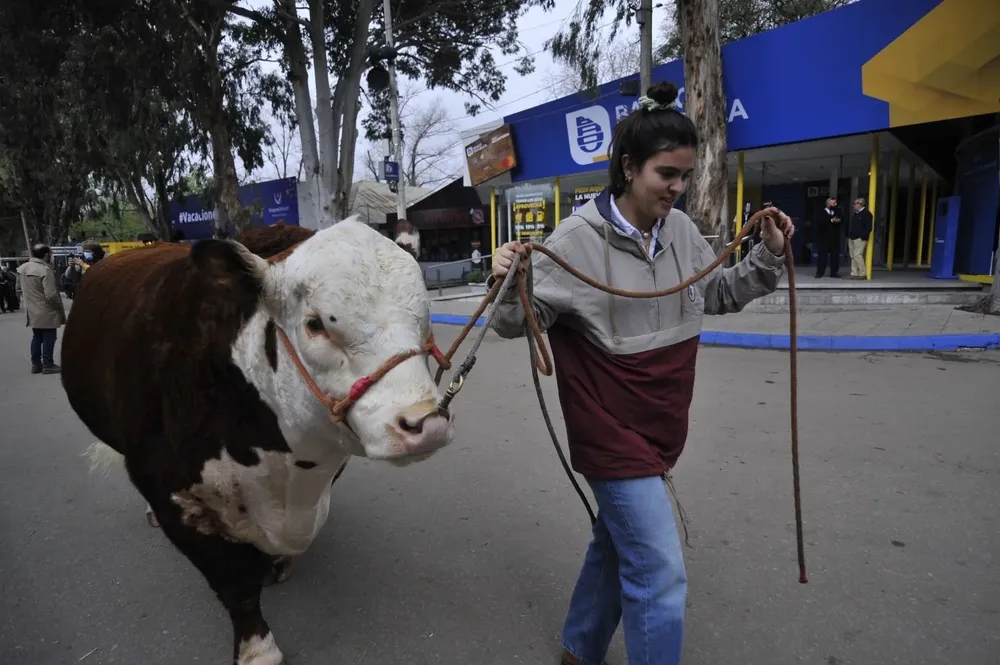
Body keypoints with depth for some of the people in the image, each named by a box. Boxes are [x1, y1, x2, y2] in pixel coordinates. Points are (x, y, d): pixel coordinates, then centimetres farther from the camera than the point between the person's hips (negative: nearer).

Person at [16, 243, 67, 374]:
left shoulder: (23, 268, 5)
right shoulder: (45, 270, -21)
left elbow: (21, 289, 16)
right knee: (48, 338, 2)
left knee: (36, 337, 16)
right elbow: (51, 295, -22)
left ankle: (35, 364, 22)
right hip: (46, 312, -8)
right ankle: (48, 365, 6)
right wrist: (60, 307, -10)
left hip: (32, 311, 8)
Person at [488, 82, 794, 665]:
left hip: (660, 429, 7)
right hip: (613, 430, -7)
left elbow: (719, 295, 17)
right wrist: (509, 288, -32)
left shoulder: (681, 229, 1)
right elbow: (518, 325, -11)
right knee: (661, 578, -5)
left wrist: (769, 257, 3)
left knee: (618, 543, 22)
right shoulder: (577, 240, -17)